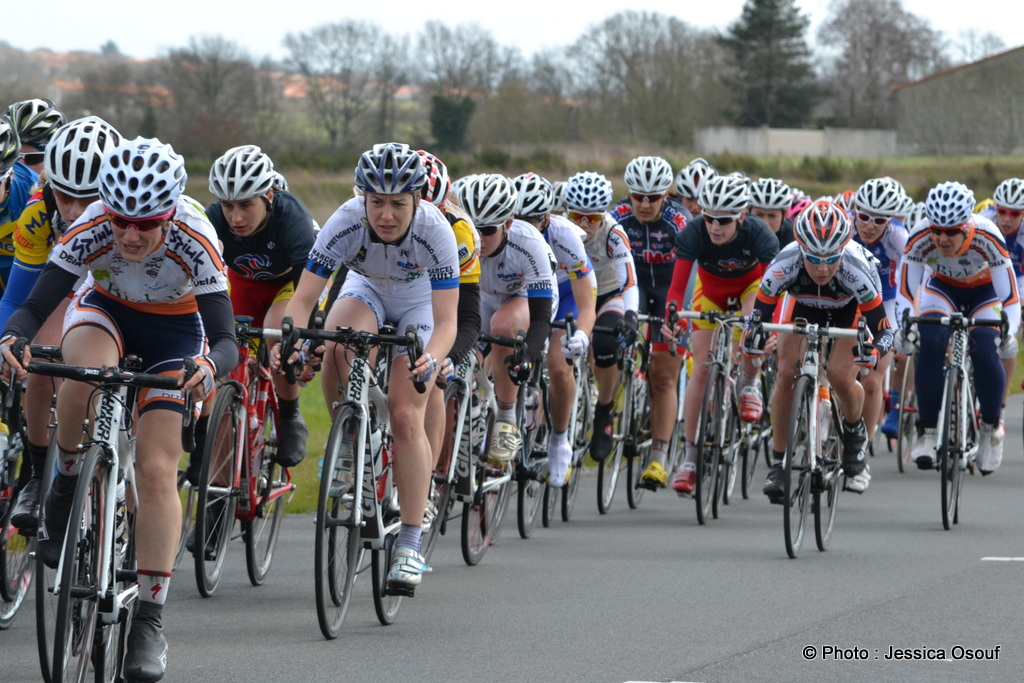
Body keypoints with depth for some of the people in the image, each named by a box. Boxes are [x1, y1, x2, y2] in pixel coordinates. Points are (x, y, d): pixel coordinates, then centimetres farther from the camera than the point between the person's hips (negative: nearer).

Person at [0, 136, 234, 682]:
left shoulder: (195, 242, -34)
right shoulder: (90, 232, -32)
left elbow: (226, 338, -35)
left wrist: (209, 365, -58)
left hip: (173, 331, -1)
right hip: (104, 311, 1)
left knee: (156, 470, -14)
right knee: (86, 371, -37)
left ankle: (149, 622, -9)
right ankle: (67, 484, -11)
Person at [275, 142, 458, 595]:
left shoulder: (435, 231, -35)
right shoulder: (346, 223, -32)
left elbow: (446, 320, -36)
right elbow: (303, 299, -32)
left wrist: (432, 358, -57)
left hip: (419, 303, -1)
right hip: (365, 290, 2)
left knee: (406, 418, -14)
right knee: (338, 345, -34)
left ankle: (410, 544, -7)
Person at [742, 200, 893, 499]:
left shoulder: (857, 270, -41)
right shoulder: (783, 266, -38)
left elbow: (882, 329, -34)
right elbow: (759, 314, -28)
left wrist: (873, 351, -54)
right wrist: (752, 339, -49)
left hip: (849, 307, -2)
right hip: (802, 304, 2)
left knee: (840, 376, -20)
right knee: (785, 374, -15)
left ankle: (855, 432, 14)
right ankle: (778, 463, -2)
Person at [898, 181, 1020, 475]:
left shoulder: (988, 238, -36)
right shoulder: (920, 238, -32)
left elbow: (1009, 296, -32)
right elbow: (905, 291, -24)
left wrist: (1009, 333, -46)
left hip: (984, 291, -1)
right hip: (942, 287, 1)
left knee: (985, 353, -24)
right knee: (930, 345, -26)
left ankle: (992, 427, 1)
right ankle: (927, 432, -15)